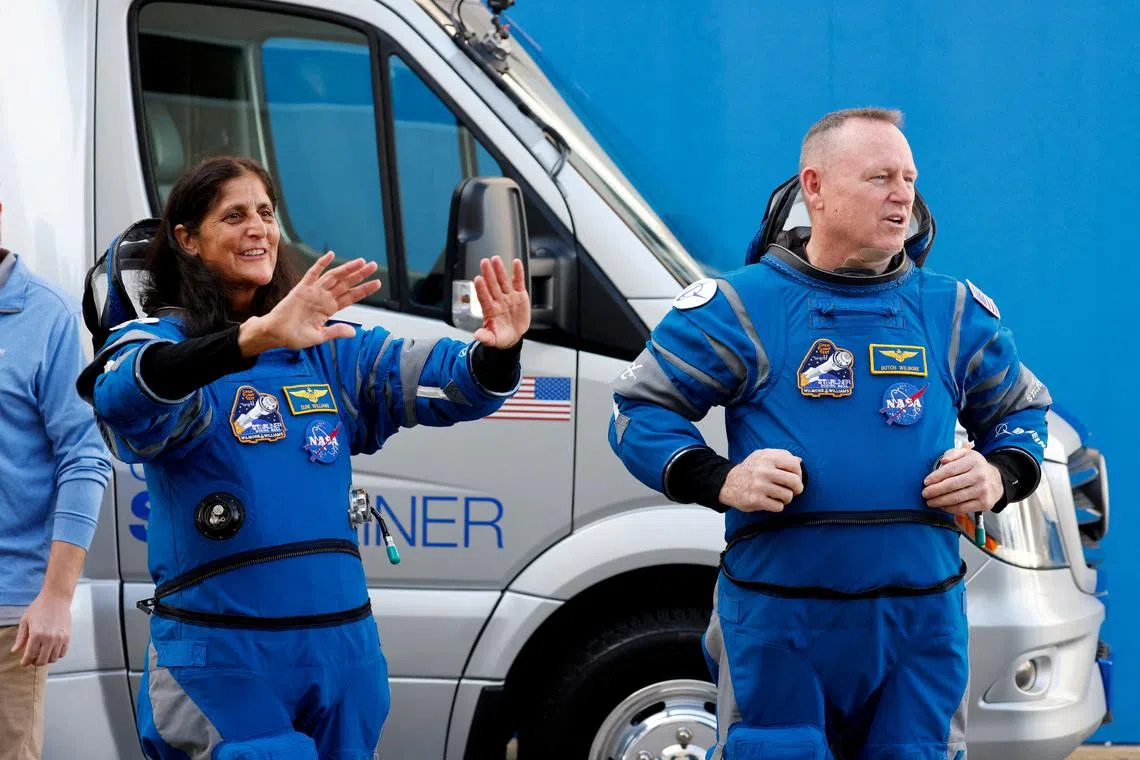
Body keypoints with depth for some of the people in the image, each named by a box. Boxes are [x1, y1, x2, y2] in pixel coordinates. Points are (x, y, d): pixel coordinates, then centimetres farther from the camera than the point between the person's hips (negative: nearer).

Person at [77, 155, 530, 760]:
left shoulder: (324, 347, 11)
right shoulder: (158, 338, -3)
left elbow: (437, 377, -1)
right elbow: (124, 398, -27)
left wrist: (494, 353, -26)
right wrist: (255, 338, -43)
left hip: (343, 648, 5)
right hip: (220, 658, -5)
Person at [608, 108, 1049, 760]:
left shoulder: (956, 313, 10)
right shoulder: (742, 307, 0)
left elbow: (1023, 411, 22)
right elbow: (640, 408, 3)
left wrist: (1001, 474, -1)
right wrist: (720, 479, -13)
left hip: (922, 624, 3)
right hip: (778, 619, -3)